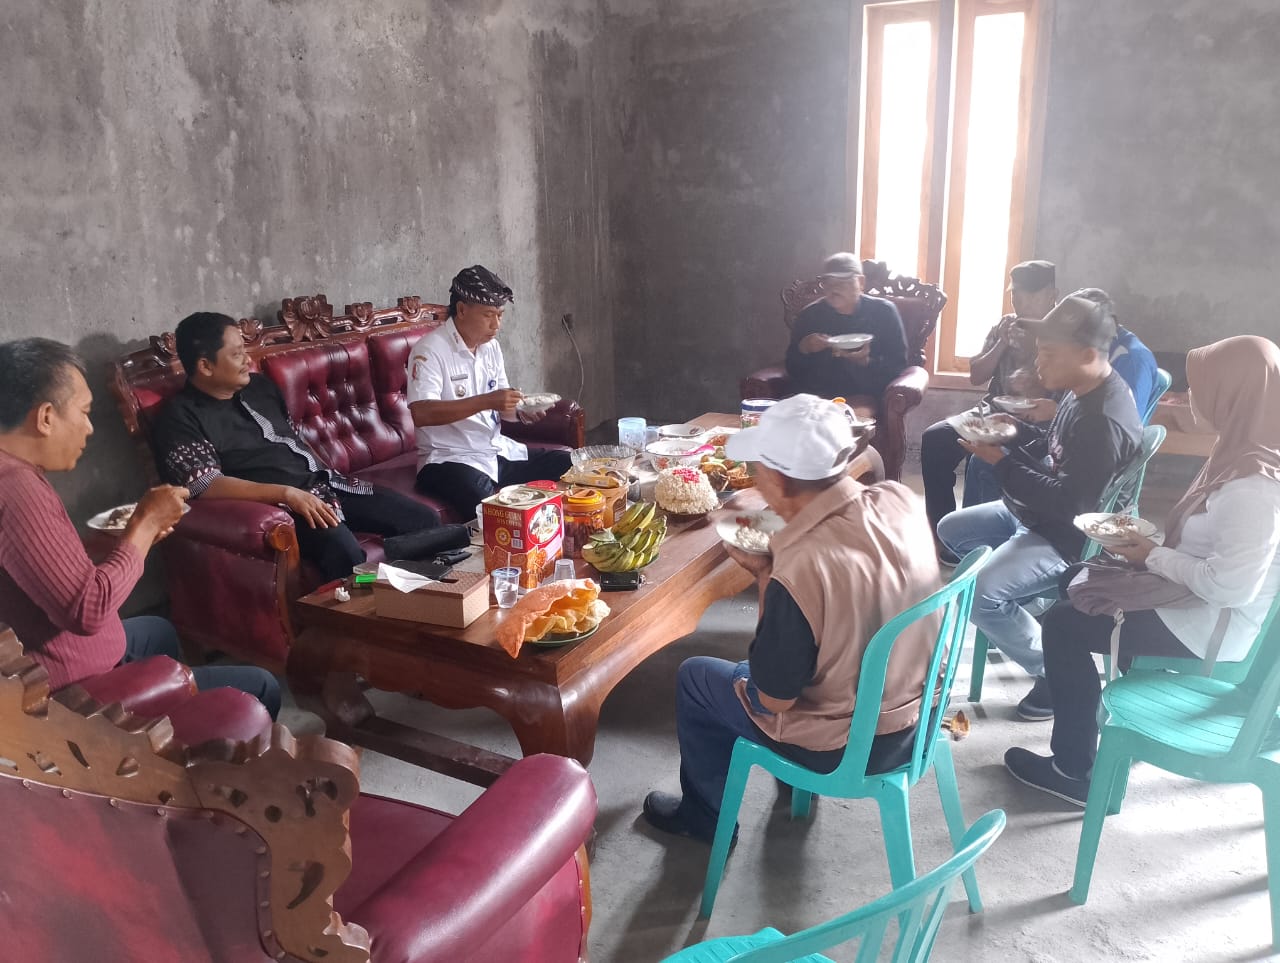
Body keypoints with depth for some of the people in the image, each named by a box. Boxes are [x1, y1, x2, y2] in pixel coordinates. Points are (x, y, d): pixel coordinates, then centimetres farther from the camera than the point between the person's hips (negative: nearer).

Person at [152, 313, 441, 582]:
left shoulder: (259, 386, 16)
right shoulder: (181, 418, -6)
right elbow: (206, 485, -18)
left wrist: (328, 477, 13)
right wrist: (288, 494, -25)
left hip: (325, 483, 8)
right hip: (280, 503, -7)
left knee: (424, 519, -4)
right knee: (345, 553, -37)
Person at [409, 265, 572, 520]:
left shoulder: (491, 347, 12)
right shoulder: (430, 350, -13)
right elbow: (421, 414, -26)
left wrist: (521, 412, -6)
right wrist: (486, 401, -30)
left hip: (499, 451, 8)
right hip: (451, 459, -8)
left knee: (566, 465, -3)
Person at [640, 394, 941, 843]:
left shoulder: (800, 570, -36)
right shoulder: (900, 499, -15)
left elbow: (774, 698, -20)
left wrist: (765, 576, -16)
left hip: (845, 749, -6)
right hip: (915, 715, 7)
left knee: (695, 677, 14)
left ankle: (704, 814, 35)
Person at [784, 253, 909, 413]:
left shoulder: (883, 311, 5)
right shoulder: (809, 315, 10)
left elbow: (898, 364, 1)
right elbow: (792, 368, 11)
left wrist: (866, 362, -19)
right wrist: (803, 349, -12)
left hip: (864, 397, -2)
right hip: (816, 396, 2)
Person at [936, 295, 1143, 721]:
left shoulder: (1105, 421, -30)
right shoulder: (1083, 391, 1)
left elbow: (1068, 503, -29)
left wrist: (1002, 463, -26)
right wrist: (1018, 431, -1)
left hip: (1066, 537, -11)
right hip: (1034, 513, 11)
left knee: (979, 596, -25)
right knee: (949, 530, 19)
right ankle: (1010, 613, 27)